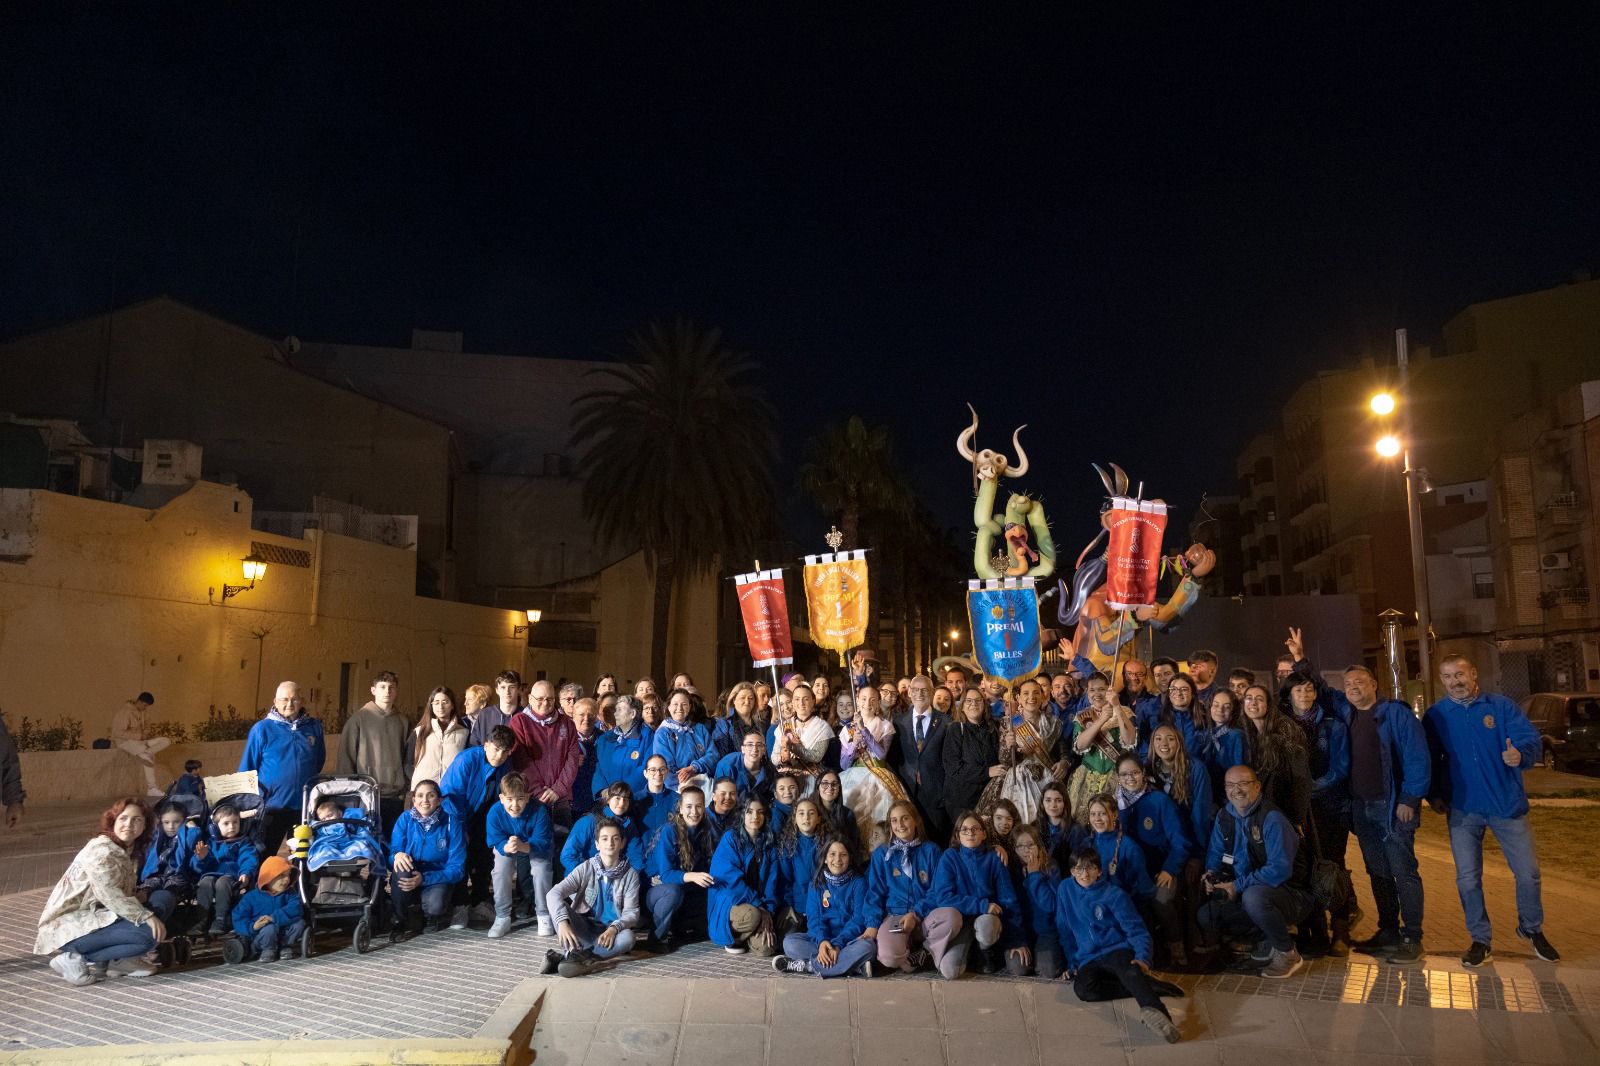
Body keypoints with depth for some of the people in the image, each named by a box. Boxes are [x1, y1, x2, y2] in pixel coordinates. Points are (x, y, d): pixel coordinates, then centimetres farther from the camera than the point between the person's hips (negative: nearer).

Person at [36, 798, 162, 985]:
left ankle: (108, 961, -1)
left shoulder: (125, 851, 13)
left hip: (89, 918, 9)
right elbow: (110, 896, -21)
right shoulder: (101, 849, -14)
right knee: (148, 933, -23)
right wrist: (147, 916, -23)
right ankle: (75, 959, -12)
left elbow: (124, 894, 9)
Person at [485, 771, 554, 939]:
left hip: (535, 848, -2)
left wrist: (523, 846, -54)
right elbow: (495, 842, -23)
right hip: (506, 849, 2)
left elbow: (543, 843, -34)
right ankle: (502, 918, -6)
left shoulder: (539, 810, -33)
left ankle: (544, 916, -5)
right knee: (501, 869, -22)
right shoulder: (495, 812, -27)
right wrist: (506, 847, -48)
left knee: (541, 869, -24)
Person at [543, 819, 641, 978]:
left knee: (627, 938, -34)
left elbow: (631, 912, -10)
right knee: (557, 904, -25)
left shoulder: (630, 874, -4)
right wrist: (563, 922, -37)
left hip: (609, 931, 0)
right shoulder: (586, 868, -6)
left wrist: (614, 928, -32)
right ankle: (583, 957, -38)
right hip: (584, 927, 1)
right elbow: (553, 894, -18)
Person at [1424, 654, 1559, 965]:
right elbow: (1429, 759, 7)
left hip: (1507, 805, -1)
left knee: (1528, 872, 7)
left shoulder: (1501, 706, -3)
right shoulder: (1435, 716, 0)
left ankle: (1532, 928, 34)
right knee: (1467, 879, 5)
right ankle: (1480, 940, 21)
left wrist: (1520, 754, -31)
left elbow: (1532, 740, -10)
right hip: (1462, 810, 1)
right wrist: (1434, 794, -2)